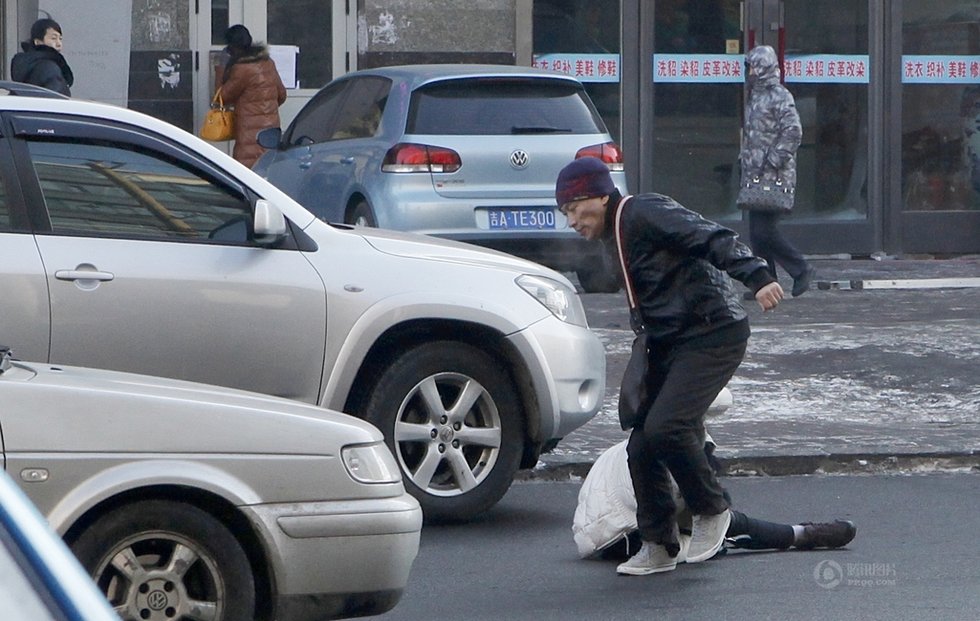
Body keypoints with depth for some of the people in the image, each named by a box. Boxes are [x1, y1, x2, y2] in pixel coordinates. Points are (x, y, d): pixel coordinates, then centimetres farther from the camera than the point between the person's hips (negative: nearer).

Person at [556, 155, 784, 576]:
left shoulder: (646, 214, -11)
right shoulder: (614, 238, 18)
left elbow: (713, 239, -22)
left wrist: (757, 276, -34)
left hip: (712, 336, -10)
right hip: (669, 347, 10)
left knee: (664, 427, -23)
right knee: (641, 445, 2)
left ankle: (712, 511, -2)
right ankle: (658, 546, 13)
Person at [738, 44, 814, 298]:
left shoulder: (780, 97, -10)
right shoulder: (755, 96, 18)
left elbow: (793, 133, -18)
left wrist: (773, 161, -20)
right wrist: (745, 157, 16)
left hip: (773, 176, -9)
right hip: (755, 175, 9)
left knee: (764, 231, -12)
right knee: (757, 232, 7)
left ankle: (801, 270, -2)